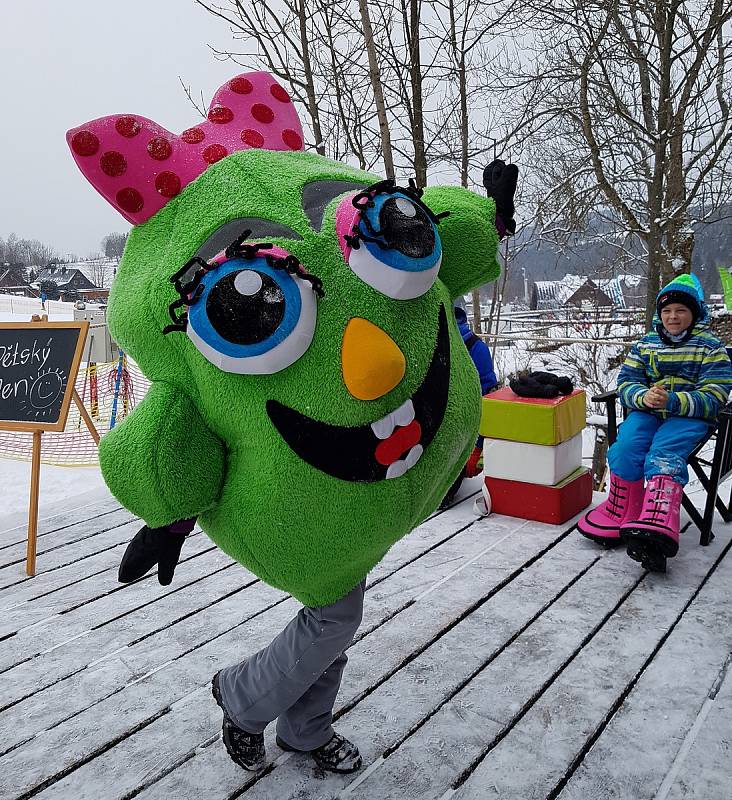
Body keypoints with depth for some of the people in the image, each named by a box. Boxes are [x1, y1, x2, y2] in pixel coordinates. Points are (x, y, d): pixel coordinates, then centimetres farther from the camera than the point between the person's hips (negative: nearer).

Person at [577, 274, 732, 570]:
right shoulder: (647, 343, 16)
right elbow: (626, 382, 9)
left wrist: (672, 401, -22)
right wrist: (644, 396, -15)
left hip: (690, 416, -3)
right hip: (646, 411, 4)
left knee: (664, 452, -31)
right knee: (626, 446, -26)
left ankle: (657, 524, -48)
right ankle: (620, 513, -15)